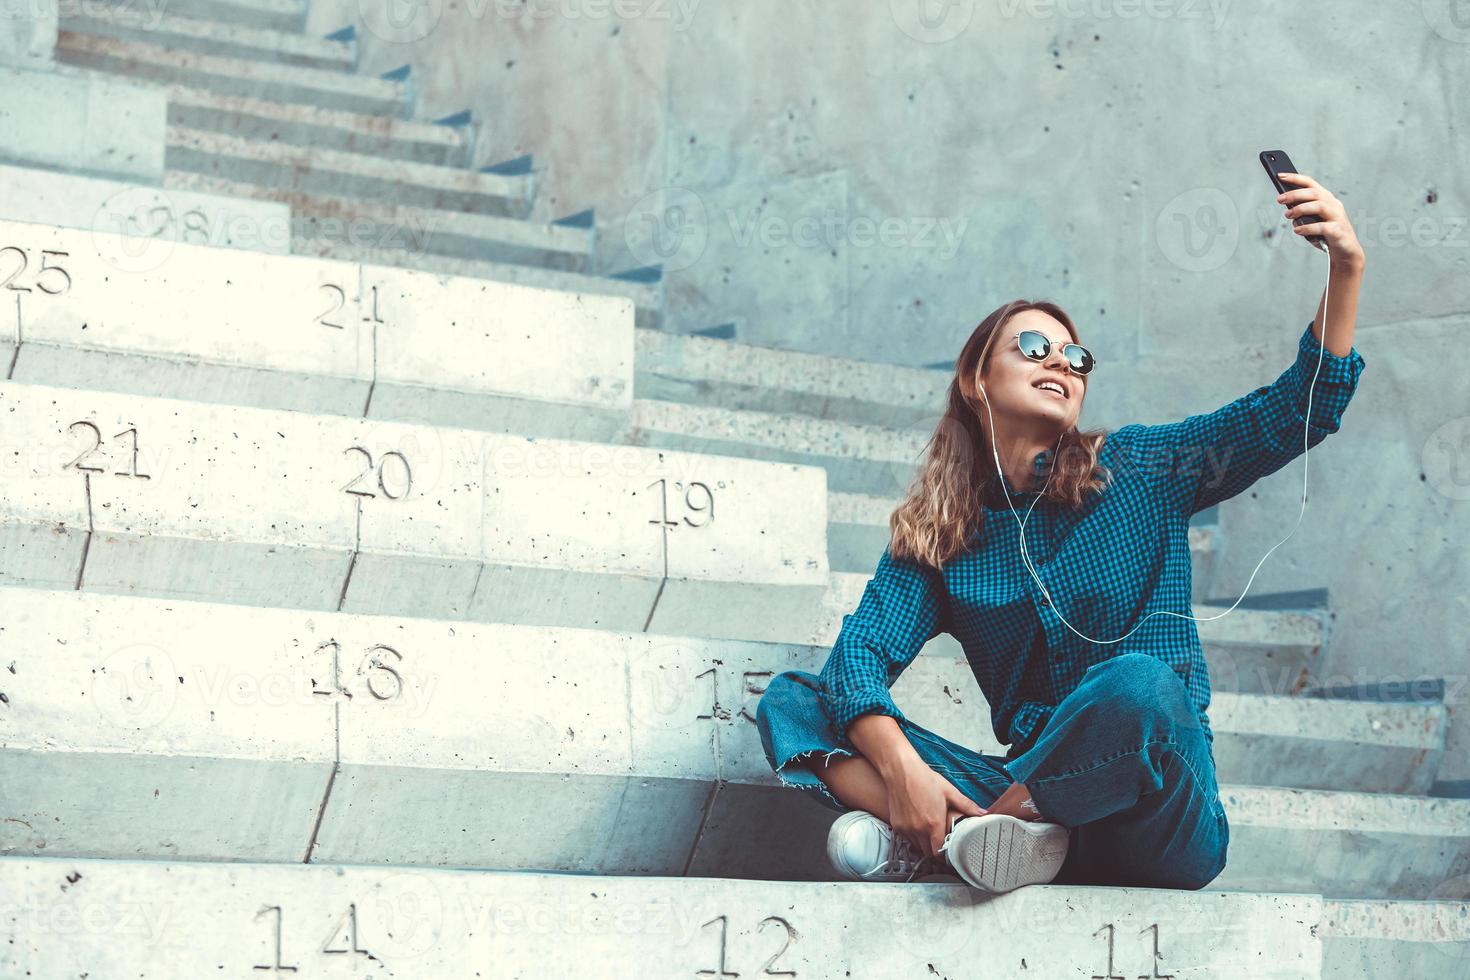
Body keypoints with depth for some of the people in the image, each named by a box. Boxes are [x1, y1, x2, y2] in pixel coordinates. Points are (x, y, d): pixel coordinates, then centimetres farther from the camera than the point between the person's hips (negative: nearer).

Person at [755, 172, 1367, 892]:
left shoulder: (1138, 470, 10)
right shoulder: (932, 536, 12)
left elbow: (1298, 412, 4)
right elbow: (862, 651, -3)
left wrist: (1346, 271, -11)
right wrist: (901, 769, -24)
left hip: (1157, 827, -2)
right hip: (1034, 795, 2)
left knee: (1137, 682, -36)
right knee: (789, 700, -9)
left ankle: (922, 839, -21)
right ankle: (969, 836, -34)